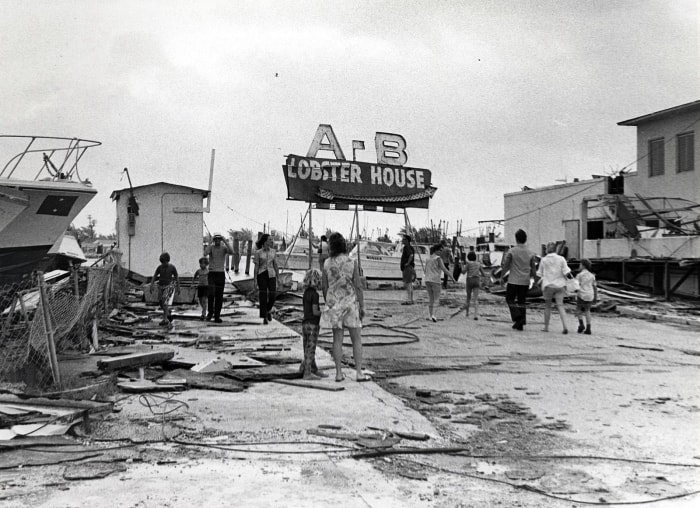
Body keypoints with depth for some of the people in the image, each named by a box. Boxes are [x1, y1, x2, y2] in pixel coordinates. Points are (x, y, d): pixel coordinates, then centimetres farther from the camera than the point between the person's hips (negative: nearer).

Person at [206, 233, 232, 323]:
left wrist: (225, 241, -19)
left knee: (219, 296, 2)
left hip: (221, 273, 1)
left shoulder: (224, 248, 2)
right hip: (212, 273, -1)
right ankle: (210, 312, 7)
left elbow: (231, 252, -18)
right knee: (211, 293, -14)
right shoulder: (211, 247, 0)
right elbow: (205, 254, -20)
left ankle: (217, 316, 9)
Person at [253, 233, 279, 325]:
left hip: (271, 275, 3)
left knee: (272, 295, -5)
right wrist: (255, 280, -6)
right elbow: (256, 266, -2)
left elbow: (275, 265, 10)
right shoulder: (258, 252, -3)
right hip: (261, 275, -3)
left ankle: (269, 310, 25)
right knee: (263, 296, -2)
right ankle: (264, 318, 5)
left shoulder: (273, 252, 7)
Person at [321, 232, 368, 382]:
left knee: (337, 339, 8)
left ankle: (339, 373, 10)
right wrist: (362, 306, -2)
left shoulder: (327, 263, -3)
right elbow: (358, 286, -9)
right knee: (357, 339, 6)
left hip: (333, 303, 2)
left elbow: (324, 286, 3)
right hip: (350, 302, -2)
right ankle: (359, 373, 4)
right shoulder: (351, 262, -9)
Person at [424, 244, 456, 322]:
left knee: (430, 299, 14)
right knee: (436, 299, -1)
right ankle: (433, 315, -17)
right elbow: (444, 269, -15)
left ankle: (430, 316, 12)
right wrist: (452, 277, -13)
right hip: (435, 281, -6)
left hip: (427, 280, 6)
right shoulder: (438, 258, -7)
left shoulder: (428, 259, 14)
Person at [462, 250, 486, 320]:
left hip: (470, 280, -2)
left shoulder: (468, 263, -1)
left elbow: (463, 271, -12)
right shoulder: (479, 264, 11)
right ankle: (476, 315, -18)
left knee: (468, 297, 17)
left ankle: (467, 312, 24)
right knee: (476, 299, -5)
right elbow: (484, 275, 14)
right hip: (477, 280, 2)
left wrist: (462, 265, 5)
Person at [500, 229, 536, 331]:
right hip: (525, 282, 4)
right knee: (521, 301, 11)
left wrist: (502, 277, 4)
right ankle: (520, 323, 9)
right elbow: (533, 271, 5)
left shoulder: (511, 251, -9)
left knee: (510, 299, 9)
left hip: (514, 281, -4)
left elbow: (505, 266, -8)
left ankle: (518, 318, -9)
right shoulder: (530, 253, 3)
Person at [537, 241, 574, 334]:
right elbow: (566, 272, -7)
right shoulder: (561, 259, -2)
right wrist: (571, 277, 12)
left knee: (547, 306, 12)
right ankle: (564, 326, -16)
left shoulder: (543, 260, 0)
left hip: (548, 285, 0)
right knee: (560, 305, -2)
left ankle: (546, 327, 17)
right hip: (559, 285, 0)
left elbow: (540, 274, 6)